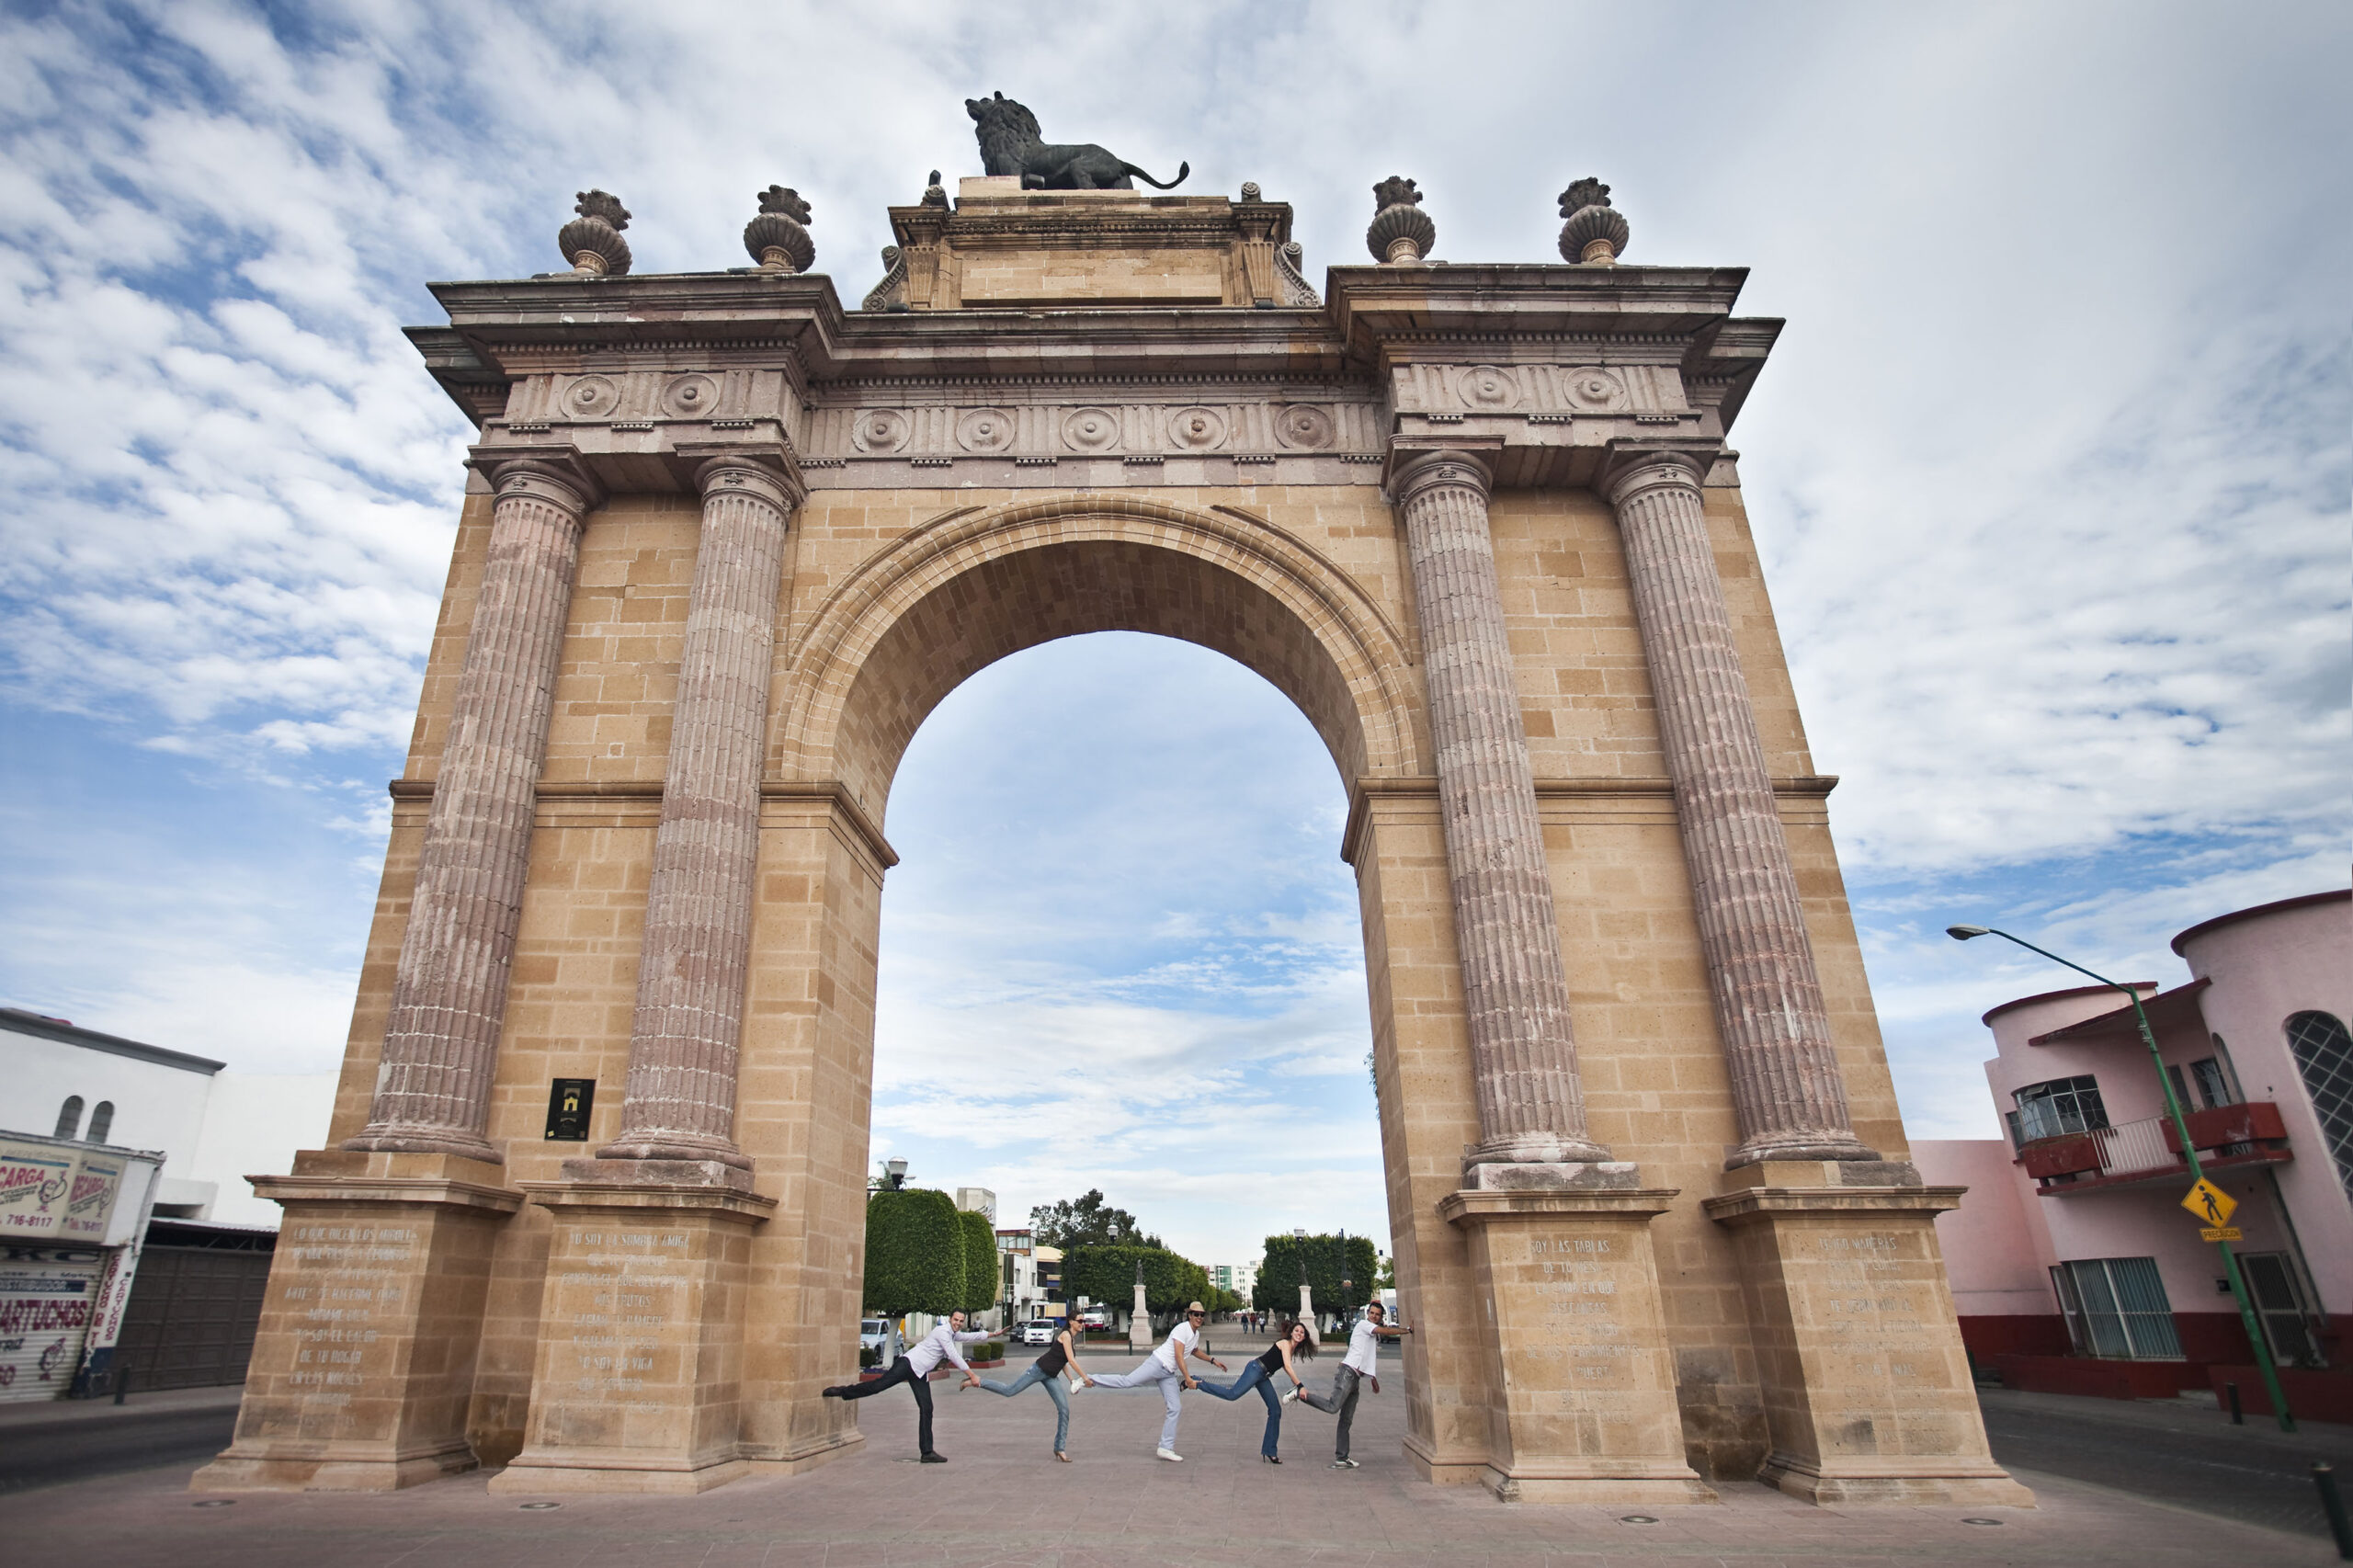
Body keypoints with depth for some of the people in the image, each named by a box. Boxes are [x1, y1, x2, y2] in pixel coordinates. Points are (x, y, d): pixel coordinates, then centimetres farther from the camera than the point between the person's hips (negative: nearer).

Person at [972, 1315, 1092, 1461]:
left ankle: (1059, 1448, 5)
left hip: (1051, 1377, 8)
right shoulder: (1065, 1335, -12)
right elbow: (1071, 1361, -18)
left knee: (1064, 1409, -2)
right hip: (1040, 1369, -8)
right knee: (1009, 1391, -7)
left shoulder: (1072, 1339, 15)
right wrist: (1085, 1378, -14)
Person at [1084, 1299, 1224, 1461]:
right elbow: (1178, 1356, -18)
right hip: (1157, 1363, -8)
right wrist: (1187, 1378, -21)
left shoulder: (1196, 1334, 16)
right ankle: (1090, 1380, -12)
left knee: (1175, 1408, 1)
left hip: (1169, 1373, 8)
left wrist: (1213, 1360, 32)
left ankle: (1166, 1448, 8)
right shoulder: (1182, 1328, -12)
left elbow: (1195, 1351, 39)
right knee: (1128, 1381, -21)